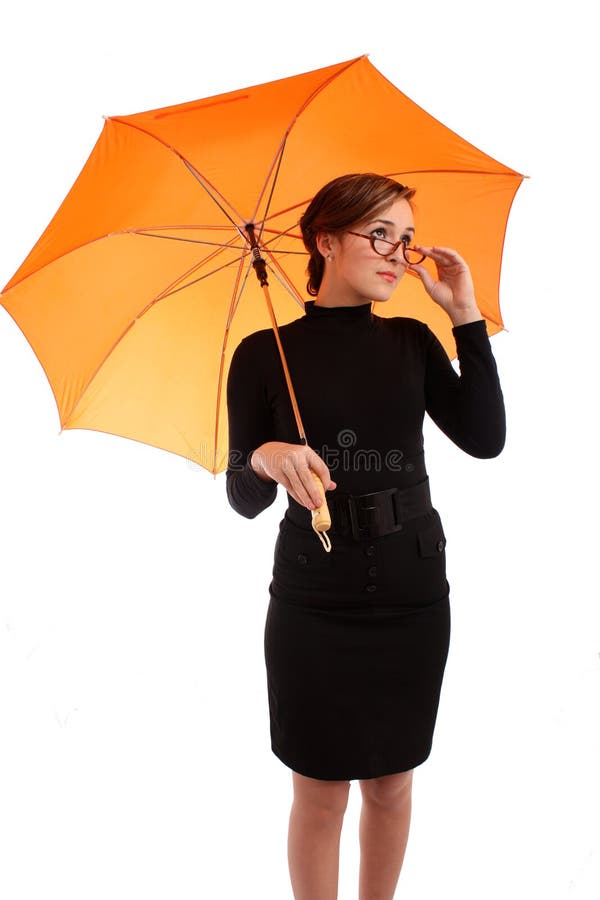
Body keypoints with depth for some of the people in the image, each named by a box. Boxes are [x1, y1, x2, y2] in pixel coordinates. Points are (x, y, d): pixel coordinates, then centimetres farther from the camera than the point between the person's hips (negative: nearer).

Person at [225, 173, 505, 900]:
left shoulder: (412, 342, 4)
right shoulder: (263, 356, -5)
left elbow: (485, 439, -7)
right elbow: (244, 500, -4)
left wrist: (466, 316, -9)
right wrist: (264, 458, -26)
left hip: (413, 594, 3)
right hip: (313, 603, -3)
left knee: (391, 783, 18)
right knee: (320, 793, 10)